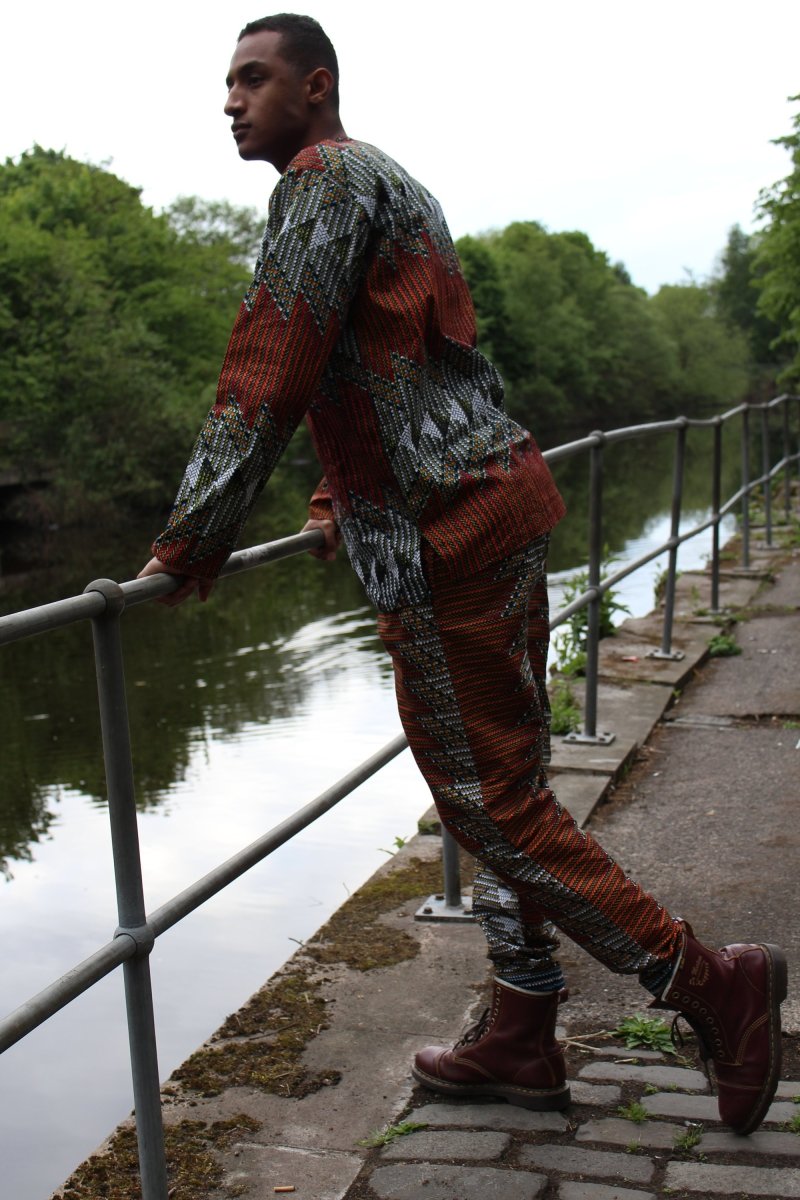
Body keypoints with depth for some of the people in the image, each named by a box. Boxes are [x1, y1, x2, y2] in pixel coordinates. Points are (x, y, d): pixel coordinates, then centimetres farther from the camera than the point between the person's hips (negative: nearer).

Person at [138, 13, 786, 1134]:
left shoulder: (327, 179, -8)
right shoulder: (398, 189, 23)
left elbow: (268, 369, -16)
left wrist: (195, 538, -12)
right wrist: (347, 499, 31)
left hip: (450, 538, -10)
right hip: (501, 499, 10)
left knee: (496, 804, -4)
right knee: (504, 788, 13)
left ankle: (711, 984, 3)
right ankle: (522, 1042, 23)